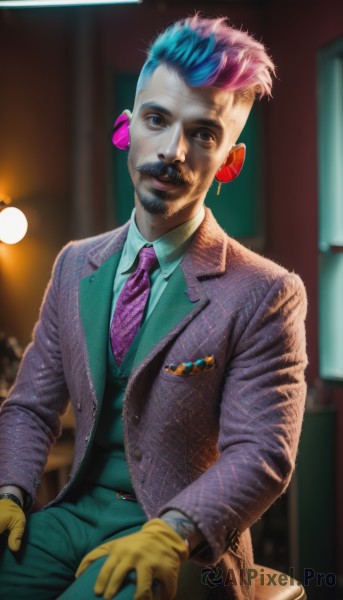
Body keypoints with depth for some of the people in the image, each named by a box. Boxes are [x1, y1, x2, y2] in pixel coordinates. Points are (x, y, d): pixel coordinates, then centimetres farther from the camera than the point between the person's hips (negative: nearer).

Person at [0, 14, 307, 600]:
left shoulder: (267, 296, -9)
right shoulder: (75, 264, 8)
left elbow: (259, 453, -12)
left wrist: (172, 531, -27)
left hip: (185, 545, -4)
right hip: (75, 513, 5)